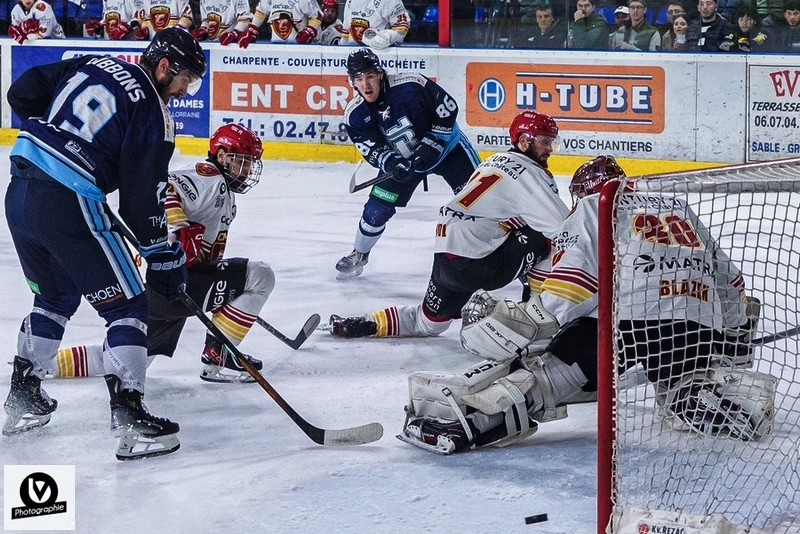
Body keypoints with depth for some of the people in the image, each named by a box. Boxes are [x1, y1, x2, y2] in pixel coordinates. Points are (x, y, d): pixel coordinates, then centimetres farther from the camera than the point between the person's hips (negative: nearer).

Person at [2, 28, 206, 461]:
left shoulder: (89, 65, 13)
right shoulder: (153, 114, -6)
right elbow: (142, 201, -8)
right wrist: (165, 258, 1)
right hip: (69, 205, -8)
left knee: (55, 297, 28)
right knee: (126, 307, 0)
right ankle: (130, 421, -9)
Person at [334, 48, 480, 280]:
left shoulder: (411, 85, -30)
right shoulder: (355, 115, -17)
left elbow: (448, 109, -22)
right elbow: (373, 149, -16)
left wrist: (432, 144, -25)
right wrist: (391, 163, -37)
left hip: (445, 146, -3)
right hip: (402, 159, 3)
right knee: (377, 209, 0)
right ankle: (358, 255, 25)